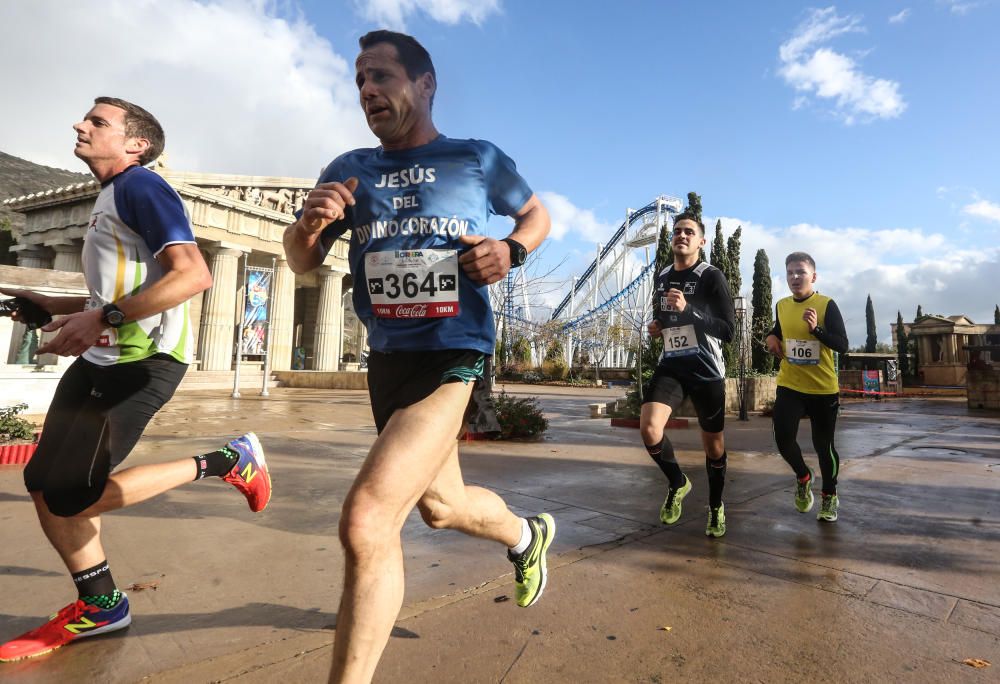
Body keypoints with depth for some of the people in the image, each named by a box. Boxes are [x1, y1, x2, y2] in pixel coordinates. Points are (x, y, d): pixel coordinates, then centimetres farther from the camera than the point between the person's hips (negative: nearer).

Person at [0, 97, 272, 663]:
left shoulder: (139, 186, -7)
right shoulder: (110, 197, 23)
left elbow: (193, 275, -23)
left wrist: (101, 319, -24)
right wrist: (53, 305, 20)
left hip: (144, 360, -10)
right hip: (102, 358, 10)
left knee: (70, 494, -10)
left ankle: (227, 461, 0)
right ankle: (100, 603, 23)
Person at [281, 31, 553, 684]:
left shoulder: (479, 159, 0)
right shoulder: (350, 169, 8)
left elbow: (537, 214, 15)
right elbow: (301, 262, 10)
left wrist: (511, 250, -8)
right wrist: (309, 222, -13)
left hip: (453, 357, -5)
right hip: (388, 359, 6)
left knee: (366, 519, -23)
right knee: (443, 507, 23)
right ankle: (529, 534, 53)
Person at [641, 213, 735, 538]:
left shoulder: (711, 276, -8)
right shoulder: (662, 277, 10)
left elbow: (728, 331, -15)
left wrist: (688, 309, -27)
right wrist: (656, 326, 5)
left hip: (706, 370, -3)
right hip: (671, 366, 4)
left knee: (714, 446, 9)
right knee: (649, 429, -20)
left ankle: (716, 507, 36)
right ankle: (678, 483, 9)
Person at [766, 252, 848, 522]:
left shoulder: (827, 305, -9)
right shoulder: (781, 306, 5)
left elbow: (842, 345, -14)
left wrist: (816, 329, -29)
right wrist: (772, 337, 2)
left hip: (823, 388, -3)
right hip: (789, 386, 3)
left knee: (823, 444, 7)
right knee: (783, 437, -12)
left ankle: (829, 497, 31)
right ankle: (803, 477, 20)